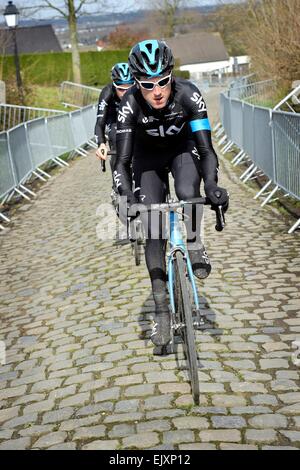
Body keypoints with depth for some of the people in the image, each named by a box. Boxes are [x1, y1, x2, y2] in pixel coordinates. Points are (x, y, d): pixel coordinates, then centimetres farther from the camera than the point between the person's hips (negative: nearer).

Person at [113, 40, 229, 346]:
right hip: (148, 155, 0)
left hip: (183, 147, 0)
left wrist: (212, 185, -50)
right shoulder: (130, 104, -31)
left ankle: (192, 243, -2)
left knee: (187, 193, -34)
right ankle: (161, 310, 2)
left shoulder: (188, 94, -32)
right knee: (153, 230, -7)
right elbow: (122, 161, -31)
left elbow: (206, 148, -33)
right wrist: (128, 201, -46)